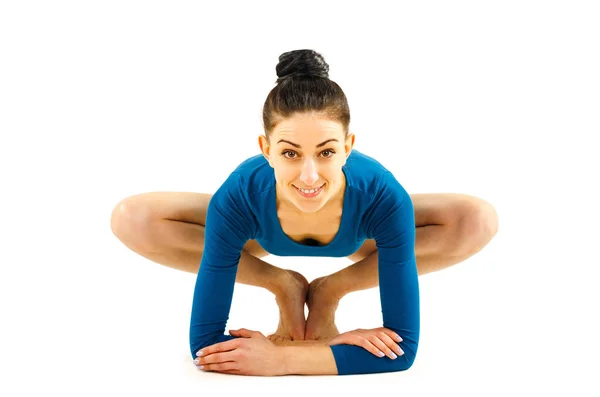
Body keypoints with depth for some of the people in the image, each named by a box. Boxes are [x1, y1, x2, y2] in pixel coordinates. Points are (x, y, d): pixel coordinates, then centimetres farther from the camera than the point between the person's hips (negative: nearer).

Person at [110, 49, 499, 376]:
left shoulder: (383, 198, -44)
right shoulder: (237, 200, -43)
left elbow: (403, 348, -40)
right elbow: (204, 344, -38)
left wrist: (282, 359, -47)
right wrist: (342, 347, -47)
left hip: (354, 235, 0)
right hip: (265, 235, 0)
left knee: (480, 220, -25)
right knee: (131, 220, -24)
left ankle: (330, 290, -8)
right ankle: (285, 286, -5)